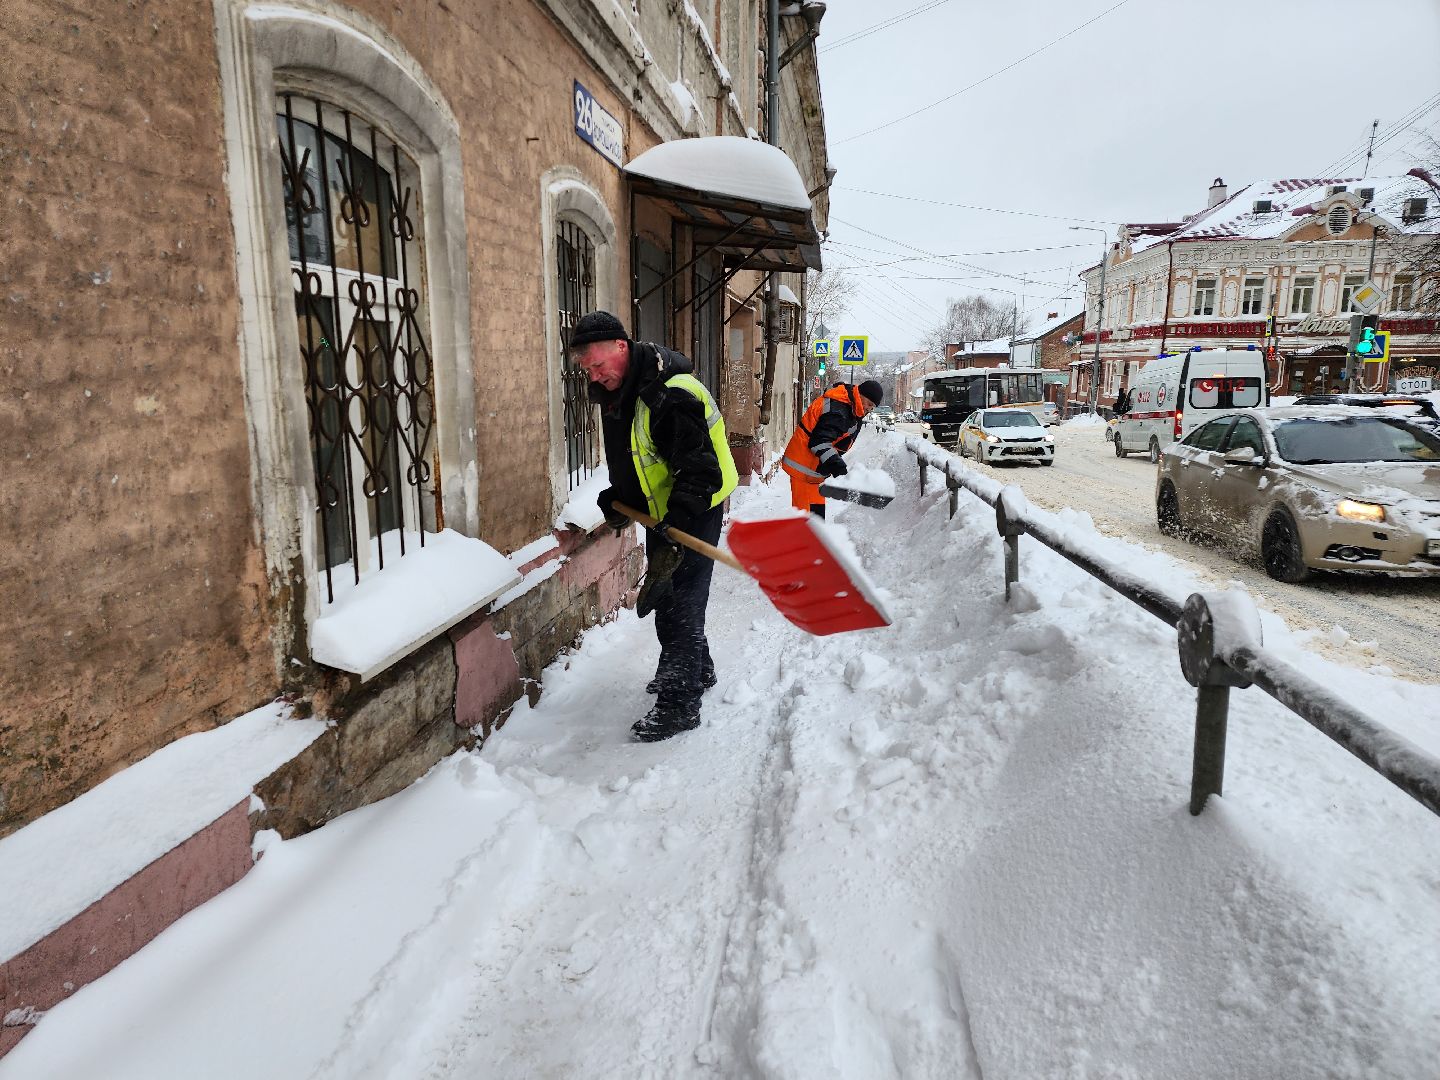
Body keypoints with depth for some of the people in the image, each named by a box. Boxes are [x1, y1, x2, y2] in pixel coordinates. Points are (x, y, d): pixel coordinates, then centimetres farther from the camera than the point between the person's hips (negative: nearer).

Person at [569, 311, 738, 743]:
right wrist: (618, 497, 4)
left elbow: (700, 472, -32)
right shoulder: (617, 390, 4)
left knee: (677, 602, -7)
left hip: (693, 512, -10)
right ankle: (697, 671, 41)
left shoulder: (669, 395, -28)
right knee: (666, 595, 21)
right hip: (660, 510, 10)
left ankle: (680, 704, 5)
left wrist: (673, 534, -38)